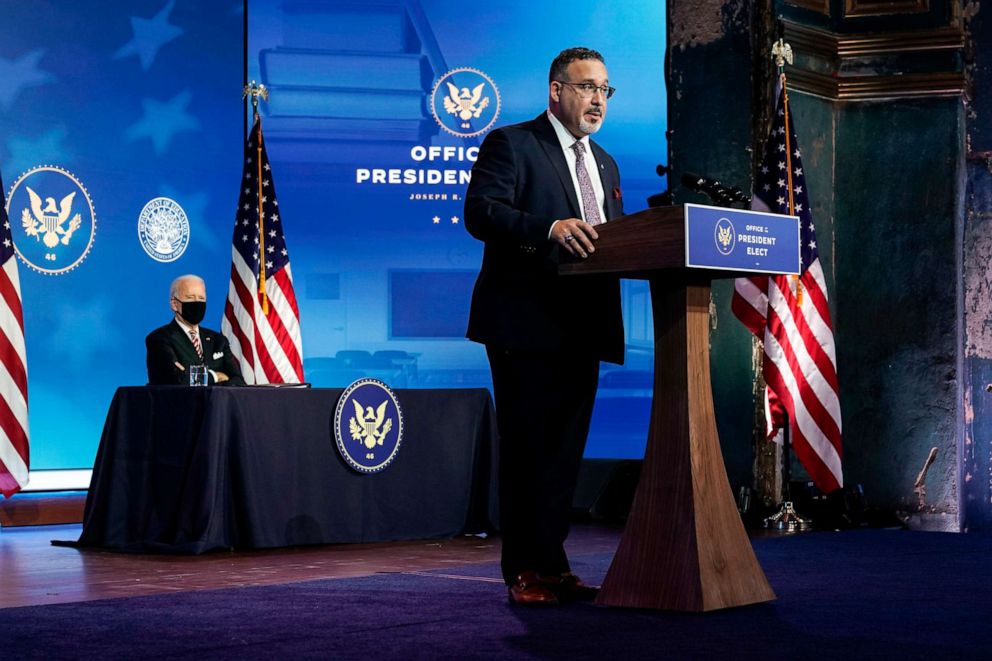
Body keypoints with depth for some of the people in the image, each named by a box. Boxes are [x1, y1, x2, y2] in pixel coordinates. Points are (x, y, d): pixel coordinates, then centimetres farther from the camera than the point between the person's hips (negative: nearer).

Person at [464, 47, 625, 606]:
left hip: (582, 327, 7)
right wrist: (550, 228, -30)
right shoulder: (511, 144, -2)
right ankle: (525, 572, 3)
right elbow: (480, 211, -16)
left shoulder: (605, 165, 22)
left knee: (565, 451, 10)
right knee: (527, 449, -3)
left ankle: (553, 566, 16)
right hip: (527, 326, -7)